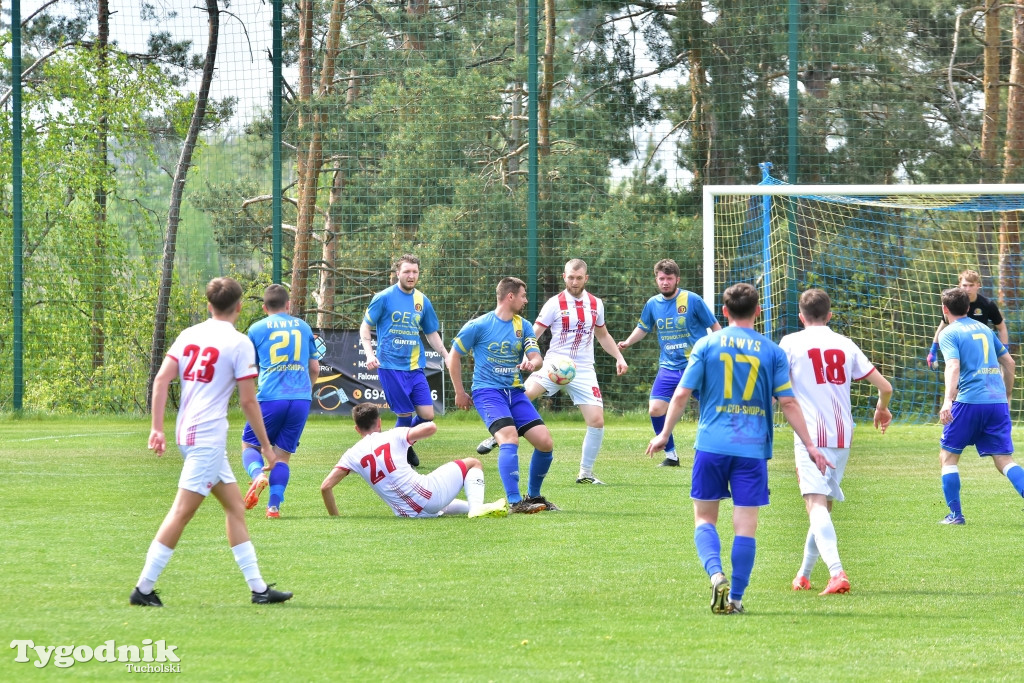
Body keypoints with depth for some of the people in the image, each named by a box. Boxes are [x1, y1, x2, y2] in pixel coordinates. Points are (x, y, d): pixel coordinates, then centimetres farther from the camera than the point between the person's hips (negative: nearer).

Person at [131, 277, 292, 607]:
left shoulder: (188, 335, 10)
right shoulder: (238, 343, -7)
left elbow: (161, 379, 2)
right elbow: (248, 400, -8)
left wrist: (157, 428, 4)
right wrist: (265, 445, 0)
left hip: (188, 431, 8)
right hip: (209, 436, -8)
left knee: (235, 506, 14)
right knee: (182, 511, -7)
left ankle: (258, 587, 17)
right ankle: (144, 588, -8)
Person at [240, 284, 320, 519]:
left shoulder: (257, 329, 6)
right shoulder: (303, 327, 14)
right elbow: (315, 369, 20)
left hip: (270, 398, -2)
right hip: (301, 398, 2)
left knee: (250, 445, 12)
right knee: (282, 455, 9)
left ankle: (258, 474, -20)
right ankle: (274, 505, -6)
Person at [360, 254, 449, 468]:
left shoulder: (422, 301, 9)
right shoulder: (384, 298, -4)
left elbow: (432, 334, 20)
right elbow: (365, 327, 1)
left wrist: (446, 356, 9)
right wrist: (369, 354, -13)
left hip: (415, 368, 4)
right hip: (390, 367, -4)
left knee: (427, 414, -3)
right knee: (405, 415, -6)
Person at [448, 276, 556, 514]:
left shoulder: (523, 326, 10)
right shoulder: (479, 325, -5)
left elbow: (537, 358, 0)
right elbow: (454, 356, 3)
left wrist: (532, 363, -25)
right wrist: (460, 393, 4)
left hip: (515, 391, 6)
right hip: (487, 391, -6)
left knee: (545, 443, -4)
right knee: (510, 438, -28)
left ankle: (533, 496, 17)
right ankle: (514, 502, -30)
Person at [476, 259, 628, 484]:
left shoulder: (596, 304, 8)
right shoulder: (555, 304, -3)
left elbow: (603, 335, 25)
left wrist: (619, 357, 16)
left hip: (583, 370, 3)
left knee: (597, 421, -8)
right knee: (523, 394, -28)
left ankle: (586, 474, 9)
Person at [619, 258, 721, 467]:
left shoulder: (692, 300, -9)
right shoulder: (653, 304, 3)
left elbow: (714, 326, -1)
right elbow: (643, 328, 20)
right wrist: (627, 342, 2)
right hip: (669, 368, 4)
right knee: (655, 409, -8)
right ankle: (671, 456, 8)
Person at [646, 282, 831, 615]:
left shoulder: (706, 345, 2)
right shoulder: (772, 351, 3)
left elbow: (682, 394, 1)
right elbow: (788, 403, 1)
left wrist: (664, 434, 12)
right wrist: (810, 446, 6)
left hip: (712, 446, 0)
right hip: (752, 448, 0)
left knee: (704, 516, 10)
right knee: (745, 525, 4)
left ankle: (716, 573, -15)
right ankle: (735, 598, 4)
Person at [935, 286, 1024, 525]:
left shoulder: (949, 334, 0)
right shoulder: (984, 329, 18)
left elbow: (953, 366, -17)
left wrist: (947, 400, -28)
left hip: (969, 401, -5)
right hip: (997, 402, 5)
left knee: (948, 457, 12)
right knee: (1004, 460, 3)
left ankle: (955, 514, 6)